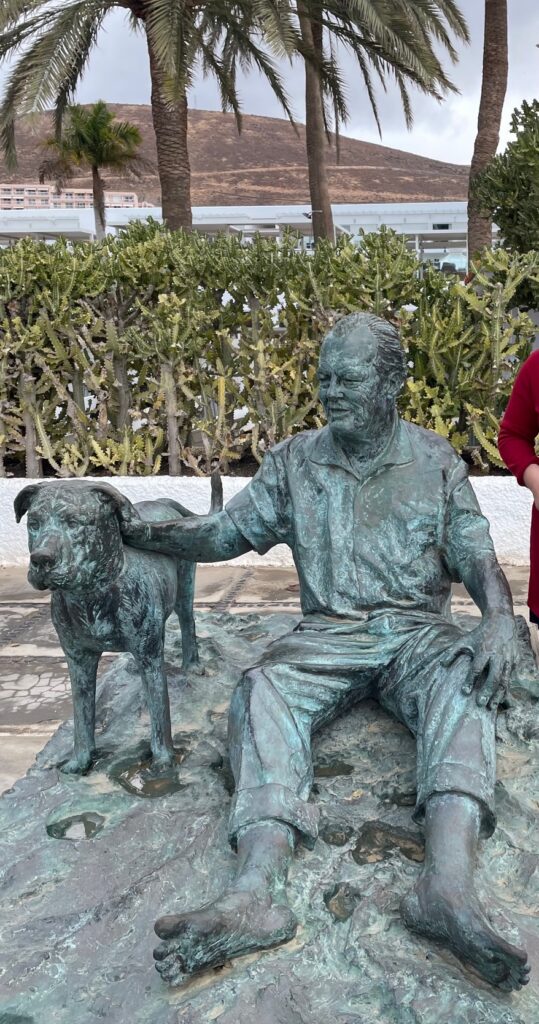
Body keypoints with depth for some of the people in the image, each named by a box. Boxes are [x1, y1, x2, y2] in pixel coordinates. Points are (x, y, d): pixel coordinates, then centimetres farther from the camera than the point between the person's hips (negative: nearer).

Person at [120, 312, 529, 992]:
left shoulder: (435, 461, 6)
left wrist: (500, 622, -18)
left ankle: (447, 885, -50)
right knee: (263, 691, -30)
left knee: (463, 684, -34)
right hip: (327, 635, 1)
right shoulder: (294, 461, 9)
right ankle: (257, 892, -45)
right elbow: (228, 532, 9)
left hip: (417, 630, 0)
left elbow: (475, 556, 3)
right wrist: (149, 534, -7)